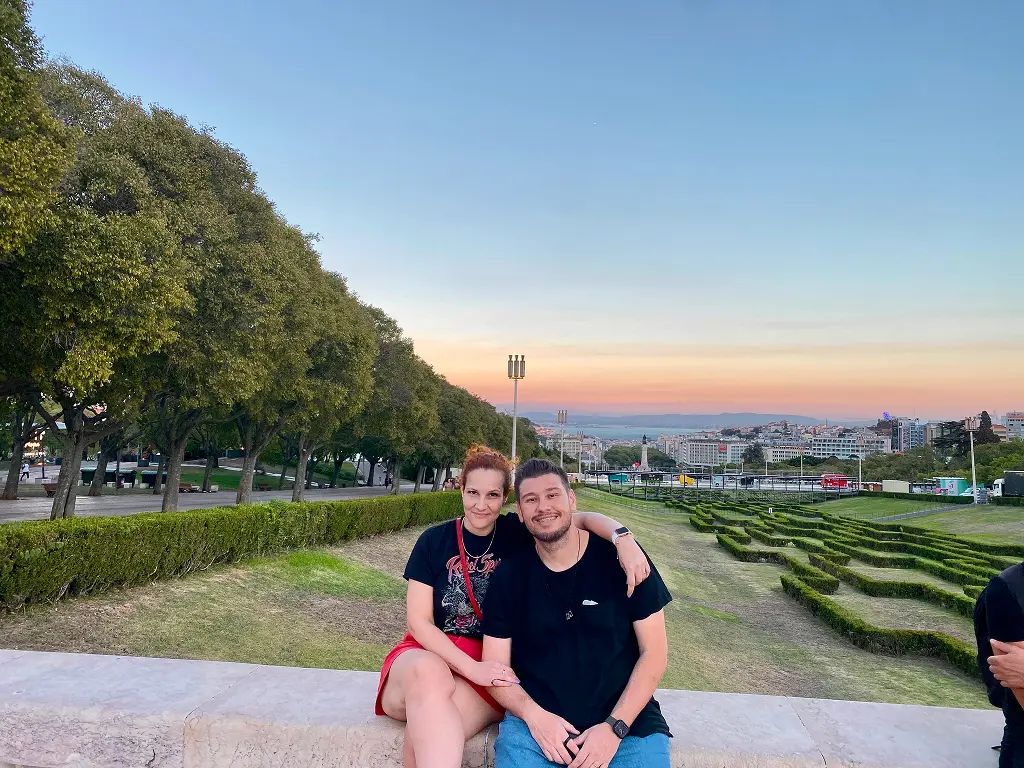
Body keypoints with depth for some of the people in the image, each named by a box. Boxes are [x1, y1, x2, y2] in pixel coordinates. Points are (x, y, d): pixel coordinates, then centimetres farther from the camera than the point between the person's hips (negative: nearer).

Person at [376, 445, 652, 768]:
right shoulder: (433, 540, -1)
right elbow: (418, 620, -5)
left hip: (488, 668, -1)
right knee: (428, 673, -37)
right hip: (429, 654, 1)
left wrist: (622, 538, -31)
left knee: (427, 729, -34)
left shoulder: (516, 534, 1)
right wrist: (471, 667, -19)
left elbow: (584, 518, -9)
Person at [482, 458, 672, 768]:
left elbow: (654, 652, -3)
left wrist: (614, 727, -12)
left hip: (625, 719, 0)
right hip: (536, 717, 0)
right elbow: (496, 666, 4)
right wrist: (533, 715, -14)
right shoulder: (509, 578, 2)